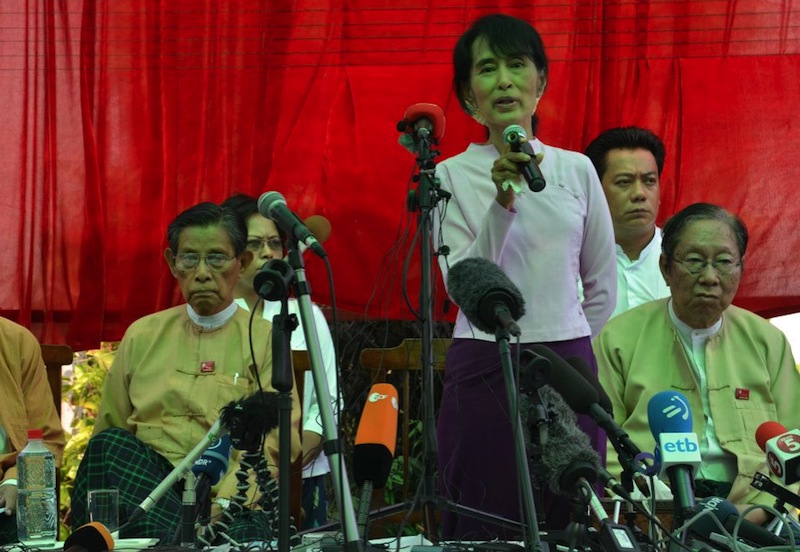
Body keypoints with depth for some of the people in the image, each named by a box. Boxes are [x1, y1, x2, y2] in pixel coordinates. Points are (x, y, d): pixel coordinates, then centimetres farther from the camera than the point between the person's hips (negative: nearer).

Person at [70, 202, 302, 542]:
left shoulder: (264, 340, 8)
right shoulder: (142, 335, 18)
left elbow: (272, 444, -4)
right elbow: (109, 429, 19)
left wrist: (224, 504, -22)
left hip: (232, 498, -5)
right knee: (112, 444, -30)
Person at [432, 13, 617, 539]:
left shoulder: (577, 170, 6)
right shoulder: (452, 177, -1)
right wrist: (502, 204, -21)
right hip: (483, 371, -2)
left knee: (568, 525, 4)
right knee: (485, 528, 2)